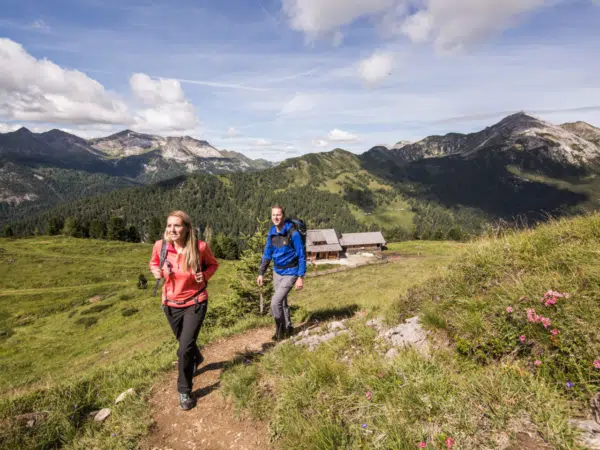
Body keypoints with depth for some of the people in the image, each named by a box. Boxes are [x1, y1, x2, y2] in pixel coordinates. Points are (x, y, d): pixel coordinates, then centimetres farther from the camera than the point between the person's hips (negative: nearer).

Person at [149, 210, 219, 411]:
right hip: (171, 304, 3)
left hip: (195, 302, -3)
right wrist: (156, 272, -14)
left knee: (185, 348, -11)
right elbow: (153, 263, 8)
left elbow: (213, 264, 0)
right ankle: (196, 359, 58)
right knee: (184, 343, 23)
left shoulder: (200, 247, -20)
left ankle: (184, 391, 12)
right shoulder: (160, 246, -14)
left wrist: (205, 275, -19)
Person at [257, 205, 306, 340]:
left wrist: (300, 277, -17)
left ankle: (280, 330, 10)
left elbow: (302, 256, -15)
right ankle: (288, 327, 36)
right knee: (282, 302, 17)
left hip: (290, 273, -6)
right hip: (277, 272, 6)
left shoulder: (293, 233, -19)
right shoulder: (271, 233, 0)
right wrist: (261, 273, 9)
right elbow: (267, 254, 11)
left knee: (275, 302, -11)